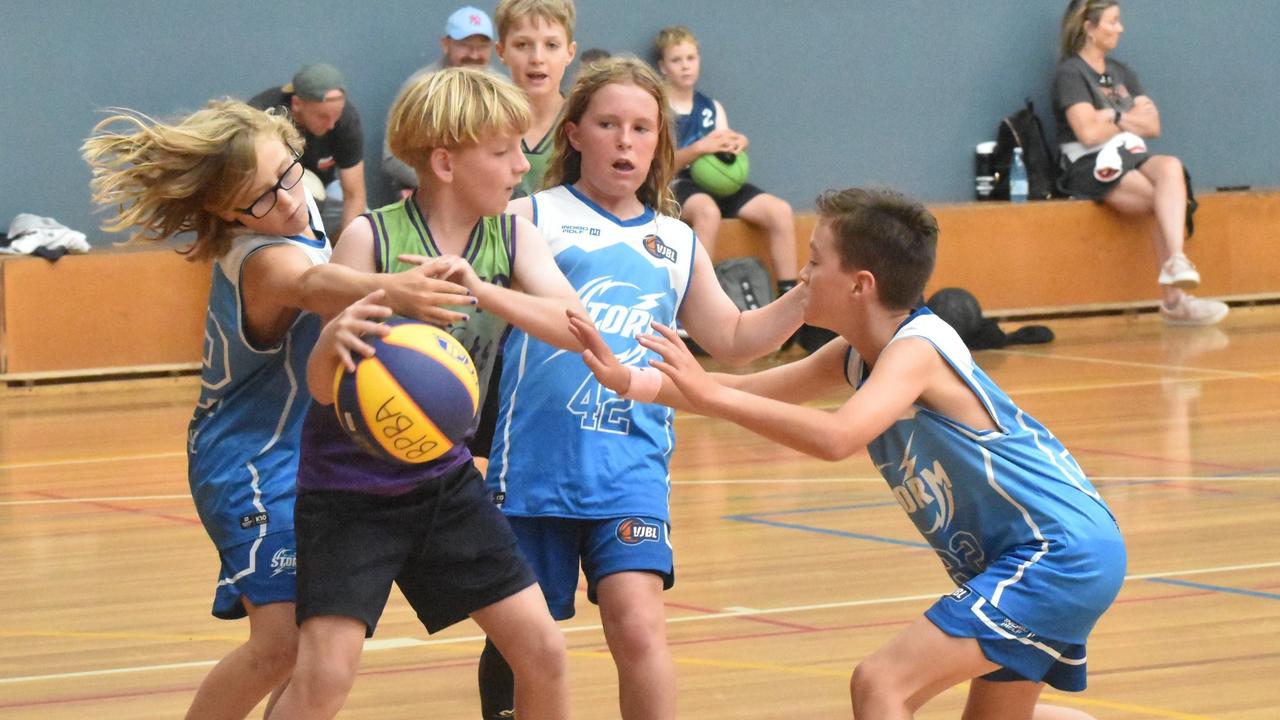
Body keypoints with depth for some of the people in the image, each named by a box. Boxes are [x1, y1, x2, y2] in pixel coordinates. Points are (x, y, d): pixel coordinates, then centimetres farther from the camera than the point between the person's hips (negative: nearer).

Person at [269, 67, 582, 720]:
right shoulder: (372, 238, -17)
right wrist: (335, 343, -44)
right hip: (350, 487, -5)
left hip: (445, 479, 5)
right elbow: (322, 386, -20)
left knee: (543, 649, 2)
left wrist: (483, 291, -37)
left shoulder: (514, 239, -4)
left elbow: (574, 326, -20)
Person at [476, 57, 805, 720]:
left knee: (637, 623, -16)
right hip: (537, 460, -2)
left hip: (630, 465, 2)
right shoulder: (532, 219, 2)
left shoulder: (676, 243, 16)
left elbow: (733, 340, 26)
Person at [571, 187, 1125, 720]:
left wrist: (710, 394, -35)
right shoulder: (857, 356, 6)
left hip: (1062, 554, -11)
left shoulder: (915, 350, -21)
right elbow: (749, 392, 13)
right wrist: (629, 381, 2)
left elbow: (835, 438, -38)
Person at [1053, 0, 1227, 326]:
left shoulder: (1121, 73, 22)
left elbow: (1153, 125, 12)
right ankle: (1173, 298, -37)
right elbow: (1088, 132, -14)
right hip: (1093, 167, -6)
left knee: (1170, 167, -31)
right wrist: (1133, 119, 4)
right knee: (1170, 202, -29)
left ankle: (1175, 262, -44)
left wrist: (1115, 117, -5)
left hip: (1131, 158, 6)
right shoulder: (1070, 74, -1)